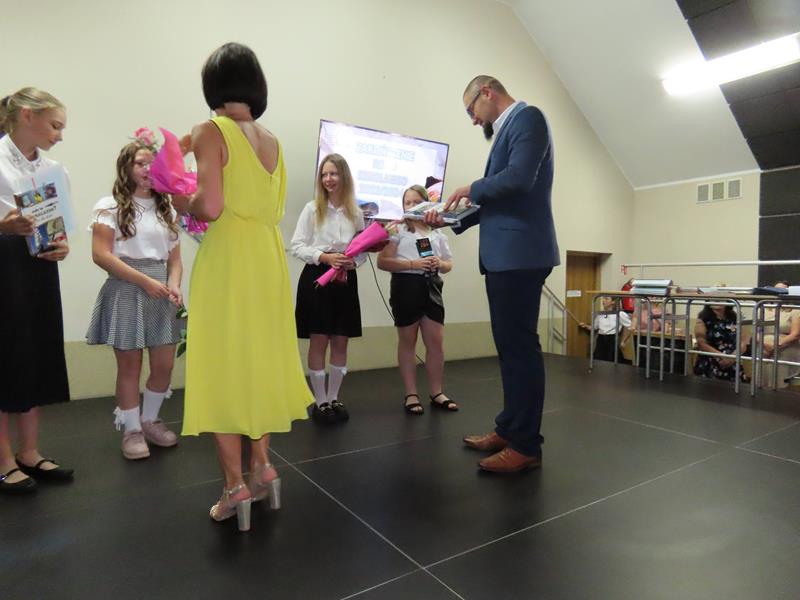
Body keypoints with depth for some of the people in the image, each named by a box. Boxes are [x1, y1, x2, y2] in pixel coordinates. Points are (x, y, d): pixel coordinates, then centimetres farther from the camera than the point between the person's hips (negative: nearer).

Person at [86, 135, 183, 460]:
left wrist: (174, 285, -8)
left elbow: (174, 257, 11)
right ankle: (132, 429, 19)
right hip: (126, 290, -4)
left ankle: (150, 420, 26)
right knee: (130, 365, 3)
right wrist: (144, 281, -15)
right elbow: (101, 255, -10)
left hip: (159, 292, 4)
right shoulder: (110, 206, -1)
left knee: (164, 364, 4)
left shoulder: (165, 208, 14)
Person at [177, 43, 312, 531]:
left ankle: (236, 487, 11)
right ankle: (263, 467, 25)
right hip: (269, 256, 6)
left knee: (223, 364, 3)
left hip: (227, 258, -6)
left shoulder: (211, 132, -7)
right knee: (260, 358, 16)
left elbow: (210, 206, -18)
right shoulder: (273, 141, 11)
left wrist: (182, 203, 4)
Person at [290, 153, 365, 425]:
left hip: (345, 279, 3)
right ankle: (320, 401, 15)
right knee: (318, 341, 2)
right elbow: (297, 246, -5)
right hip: (316, 277, -3)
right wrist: (324, 257, -19)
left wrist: (353, 261, -13)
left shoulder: (355, 212, 7)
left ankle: (334, 398, 22)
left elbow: (363, 248, 9)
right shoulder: (312, 208, 0)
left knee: (341, 342, 7)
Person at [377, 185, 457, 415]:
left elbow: (449, 264, 17)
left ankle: (436, 393, 19)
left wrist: (439, 263, -7)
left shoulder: (437, 232, 12)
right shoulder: (397, 230, 0)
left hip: (431, 287, 4)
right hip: (406, 287, -4)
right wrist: (413, 264, -18)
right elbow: (382, 262, -9)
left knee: (436, 341, 5)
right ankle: (411, 394, 17)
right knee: (407, 342, 6)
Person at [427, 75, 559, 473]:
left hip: (520, 254, -10)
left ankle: (526, 445, 5)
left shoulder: (527, 117, -4)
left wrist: (471, 189, -5)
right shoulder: (507, 128, 23)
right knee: (510, 347, 14)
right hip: (504, 255, 10)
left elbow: (518, 179, -21)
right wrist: (450, 219, 12)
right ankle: (508, 429, 26)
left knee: (521, 347, -5)